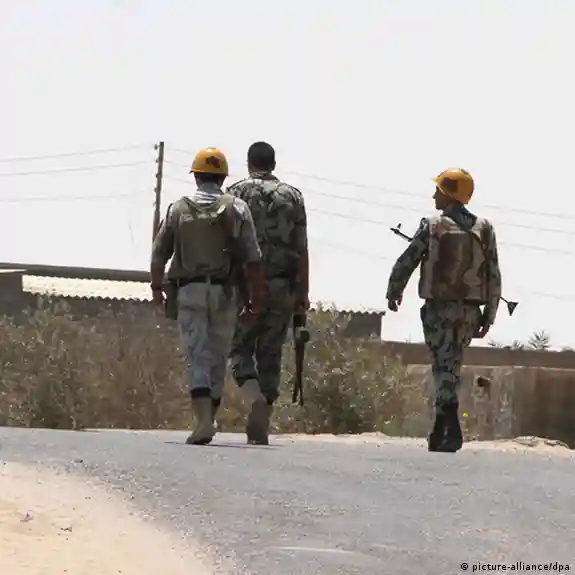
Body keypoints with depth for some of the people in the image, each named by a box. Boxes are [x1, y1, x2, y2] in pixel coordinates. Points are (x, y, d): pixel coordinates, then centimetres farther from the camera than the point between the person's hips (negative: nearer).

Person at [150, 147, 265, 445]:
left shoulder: (179, 209, 4)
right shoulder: (237, 208, 3)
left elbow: (158, 255, 7)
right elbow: (253, 258, -3)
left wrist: (157, 287, 23)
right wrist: (257, 296, 2)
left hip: (189, 292, -1)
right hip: (224, 292, 1)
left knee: (197, 357, -3)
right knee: (218, 357, 12)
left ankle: (204, 419, -20)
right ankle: (208, 418, 16)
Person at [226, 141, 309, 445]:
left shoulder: (237, 192, 2)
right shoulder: (293, 196, 9)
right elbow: (302, 249, 6)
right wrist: (303, 292, 8)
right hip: (282, 287, 2)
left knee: (240, 347, 7)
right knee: (271, 355, 8)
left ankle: (255, 400, -19)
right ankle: (261, 427, 6)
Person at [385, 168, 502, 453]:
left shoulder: (432, 225, -4)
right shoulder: (484, 229, 5)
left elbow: (406, 261, -2)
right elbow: (494, 276, 3)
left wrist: (393, 293, 15)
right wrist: (489, 315, 9)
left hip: (439, 307, -3)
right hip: (470, 310, 3)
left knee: (443, 365, -5)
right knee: (452, 365, 14)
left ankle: (452, 428, -21)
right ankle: (440, 428, 19)